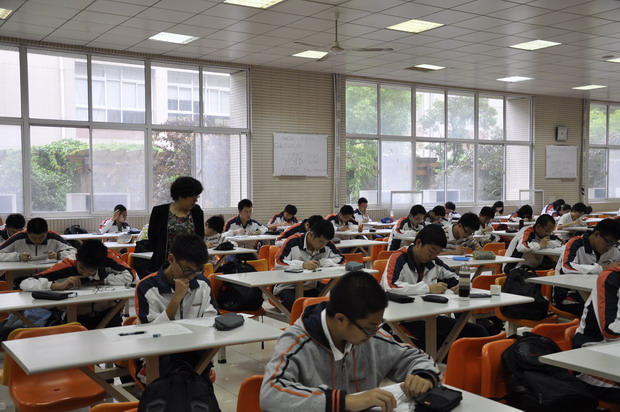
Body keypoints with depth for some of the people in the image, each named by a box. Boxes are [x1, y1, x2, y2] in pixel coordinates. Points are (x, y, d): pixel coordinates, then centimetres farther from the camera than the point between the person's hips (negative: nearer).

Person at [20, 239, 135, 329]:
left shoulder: (107, 257, -17)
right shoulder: (67, 267, -22)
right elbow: (25, 284, -25)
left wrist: (100, 282, -20)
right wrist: (59, 286, -38)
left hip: (106, 312, 1)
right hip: (76, 318, -1)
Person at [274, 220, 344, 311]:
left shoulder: (327, 244, 0)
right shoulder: (293, 242, -15)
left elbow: (340, 259, 3)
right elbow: (278, 263, -20)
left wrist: (320, 262, -13)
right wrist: (303, 265, -32)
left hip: (312, 287, 5)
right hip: (288, 287, -4)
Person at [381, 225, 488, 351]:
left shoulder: (434, 262, 9)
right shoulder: (399, 259, -10)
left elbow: (455, 278, 24)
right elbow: (390, 287, -28)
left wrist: (461, 285, -2)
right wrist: (428, 288, -23)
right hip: (403, 321, -7)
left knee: (479, 332, -9)